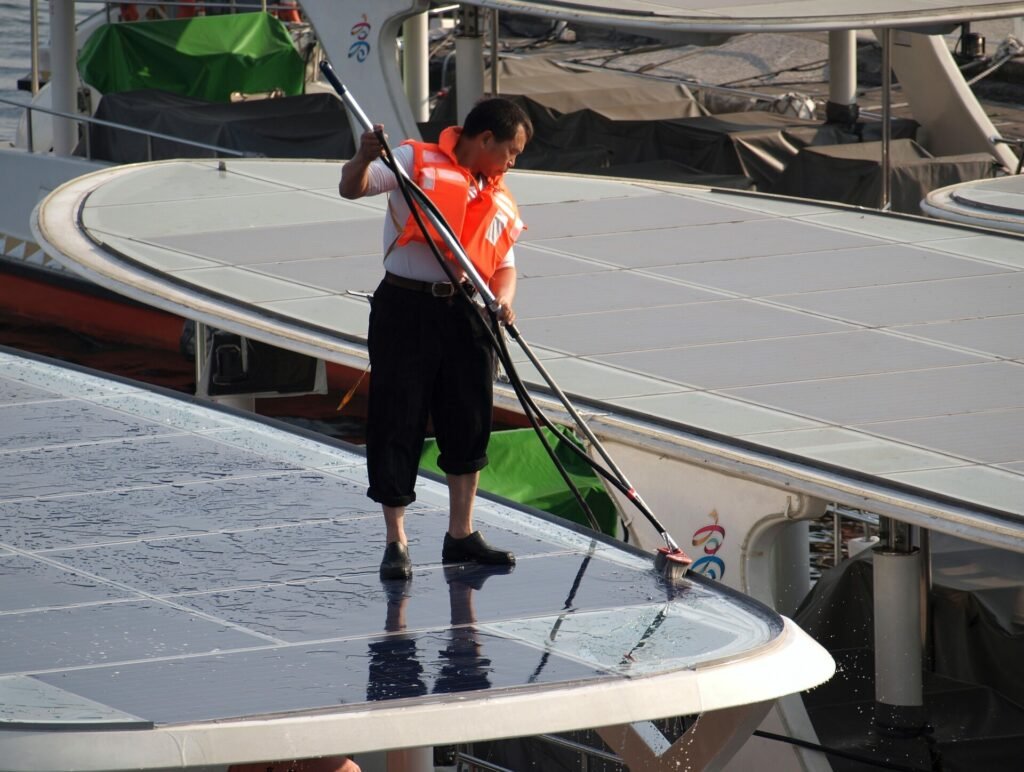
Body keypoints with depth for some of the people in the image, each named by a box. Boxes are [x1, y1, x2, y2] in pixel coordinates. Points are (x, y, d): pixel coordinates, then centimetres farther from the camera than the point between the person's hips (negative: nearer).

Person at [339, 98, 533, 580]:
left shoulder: (500, 202, 17)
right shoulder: (417, 162, -1)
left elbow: (504, 265, 15)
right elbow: (352, 189, -9)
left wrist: (502, 303, -7)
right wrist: (364, 159, -31)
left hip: (466, 314, 6)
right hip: (406, 308, -6)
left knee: (469, 426, 9)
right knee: (397, 423, -4)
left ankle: (461, 536, 23)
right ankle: (396, 543, 3)